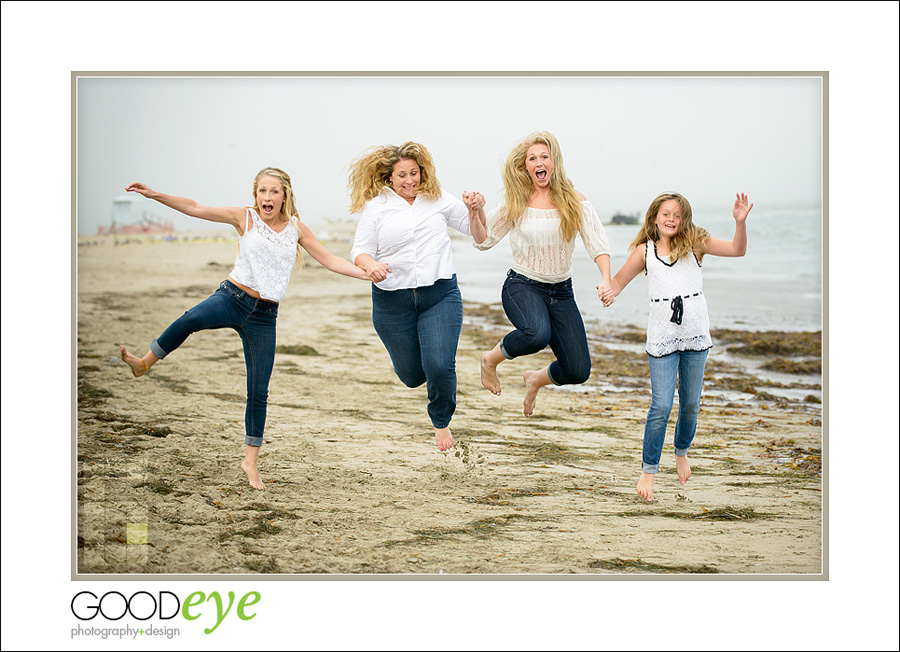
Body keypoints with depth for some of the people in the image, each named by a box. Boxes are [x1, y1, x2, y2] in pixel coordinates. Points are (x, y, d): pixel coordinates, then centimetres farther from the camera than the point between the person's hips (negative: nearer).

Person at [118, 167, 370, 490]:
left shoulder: (296, 228, 7)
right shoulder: (244, 218, 2)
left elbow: (330, 261, 8)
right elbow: (194, 208, -2)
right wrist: (154, 194, -10)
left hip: (264, 316, 2)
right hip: (231, 297, -2)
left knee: (259, 391, 1)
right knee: (191, 319, -36)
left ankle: (251, 461, 14)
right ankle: (144, 363, -15)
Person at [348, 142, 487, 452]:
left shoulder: (438, 199, 7)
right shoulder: (375, 206, 2)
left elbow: (474, 228, 15)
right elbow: (360, 251, -1)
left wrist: (476, 209, -7)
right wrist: (370, 266, -24)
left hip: (440, 295, 0)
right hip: (393, 301, 0)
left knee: (439, 367, -14)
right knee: (412, 376, 9)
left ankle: (441, 422, 15)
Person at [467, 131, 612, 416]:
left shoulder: (574, 200, -2)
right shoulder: (517, 203, -3)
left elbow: (596, 241, -8)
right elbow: (484, 241, 2)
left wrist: (606, 279, -24)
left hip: (562, 292, 3)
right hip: (522, 286, -3)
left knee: (579, 371, -4)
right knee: (537, 334, -37)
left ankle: (537, 379, 31)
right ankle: (490, 359, -6)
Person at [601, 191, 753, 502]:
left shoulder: (695, 243, 3)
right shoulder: (644, 251, 2)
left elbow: (737, 250, -2)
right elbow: (618, 280, 6)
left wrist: (740, 221, -18)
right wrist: (610, 293, -16)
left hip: (696, 335, 2)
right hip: (662, 337, -2)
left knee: (690, 404, 13)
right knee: (661, 406, -7)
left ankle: (682, 451, 40)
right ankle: (648, 470, 5)